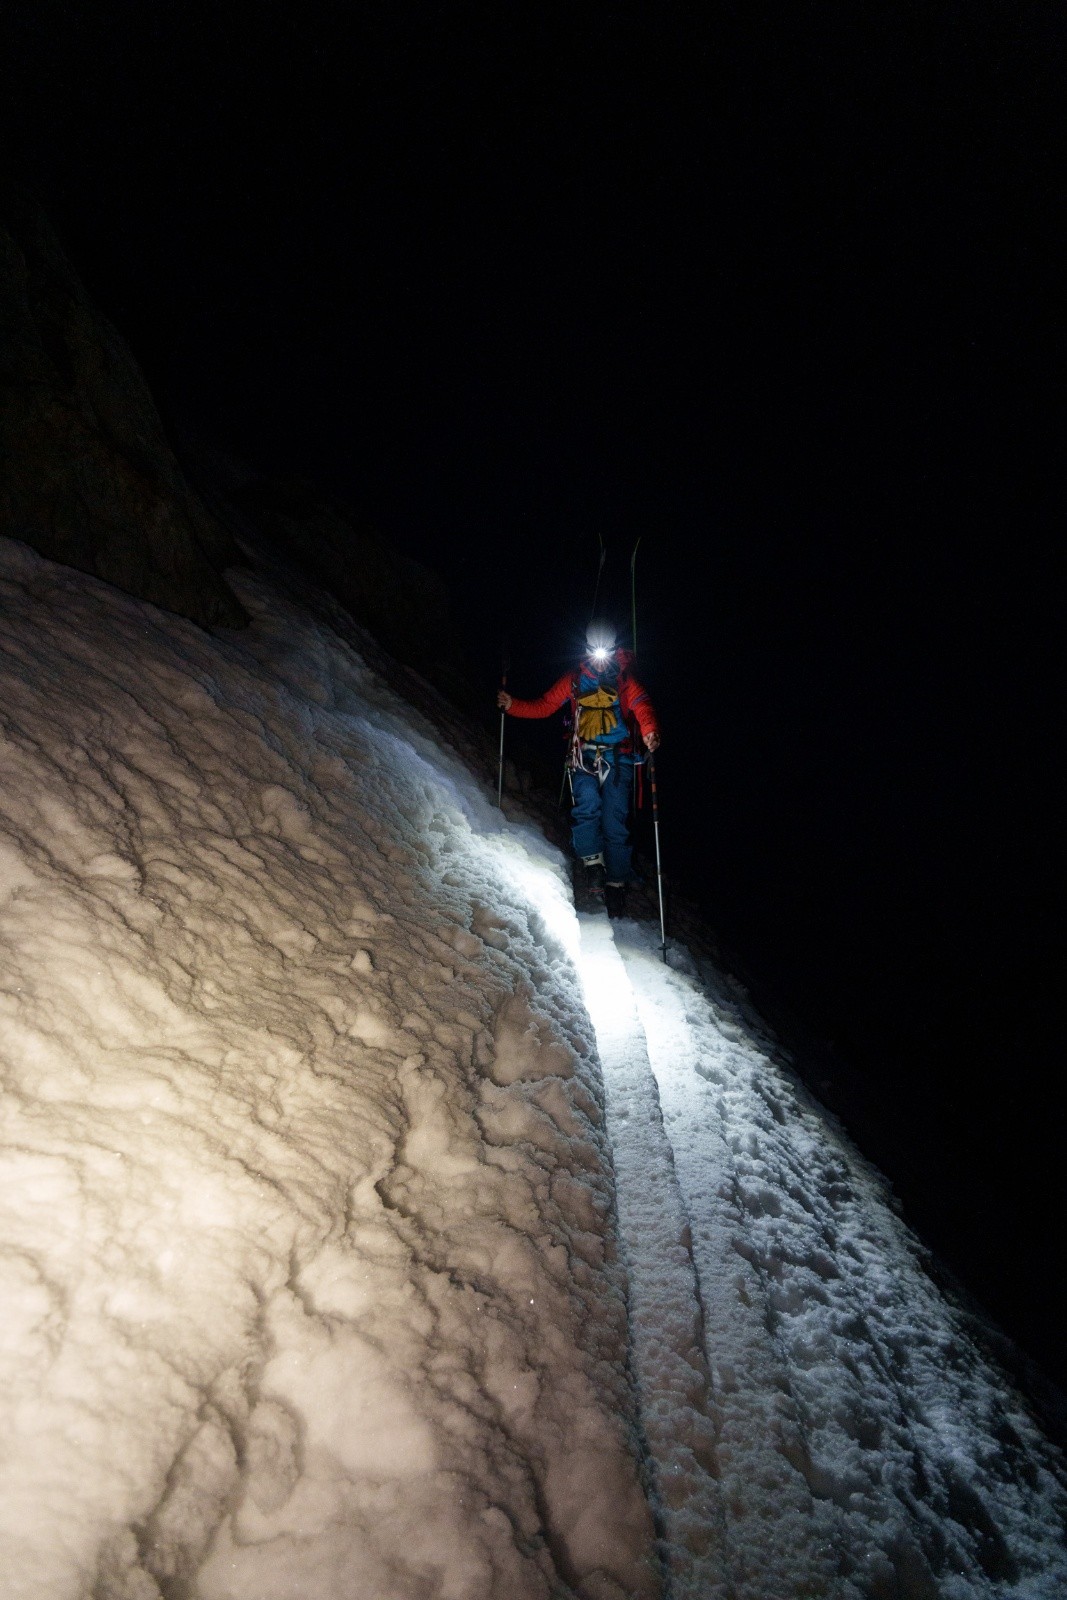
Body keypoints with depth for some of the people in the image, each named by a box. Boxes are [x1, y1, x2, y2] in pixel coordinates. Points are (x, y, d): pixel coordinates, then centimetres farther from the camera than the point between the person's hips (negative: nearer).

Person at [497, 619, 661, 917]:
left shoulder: (625, 680, 9)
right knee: (587, 806, -25)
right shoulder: (574, 679, 13)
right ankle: (592, 861, -10)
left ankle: (616, 882, 3)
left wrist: (650, 732, -30)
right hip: (584, 755, 1)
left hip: (617, 757, -1)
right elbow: (544, 706, 13)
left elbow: (642, 706, -8)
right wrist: (512, 705, -3)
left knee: (615, 821, -6)